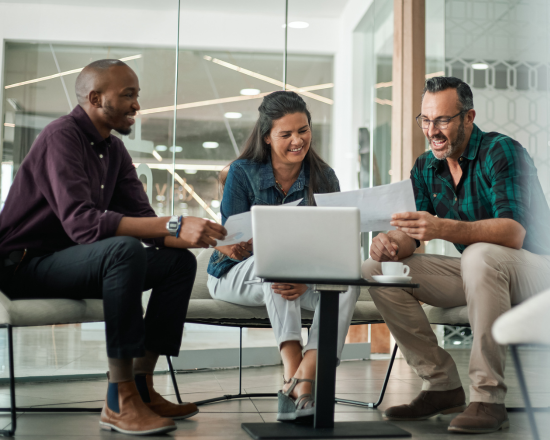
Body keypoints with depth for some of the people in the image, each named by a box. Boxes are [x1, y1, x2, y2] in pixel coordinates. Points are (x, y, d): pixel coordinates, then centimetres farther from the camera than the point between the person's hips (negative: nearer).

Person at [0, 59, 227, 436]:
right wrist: (172, 225, -40)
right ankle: (120, 402, -31)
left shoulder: (114, 150, 9)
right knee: (124, 249, -35)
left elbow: (141, 219, 2)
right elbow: (80, 221, -34)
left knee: (179, 261, -6)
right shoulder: (62, 137, -19)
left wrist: (190, 235, -20)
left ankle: (141, 386, -10)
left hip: (69, 262, 9)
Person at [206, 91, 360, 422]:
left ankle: (305, 379, -40)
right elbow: (229, 243, -10)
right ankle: (293, 370, -42)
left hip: (304, 279, 3)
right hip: (237, 276, -2)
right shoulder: (243, 173, -8)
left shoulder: (323, 177, -2)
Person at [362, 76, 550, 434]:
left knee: (480, 255, -40)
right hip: (475, 272, 7)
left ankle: (488, 398, -32)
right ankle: (442, 385, -5)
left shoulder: (501, 152, -18)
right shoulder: (426, 168, 4)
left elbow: (513, 232, -31)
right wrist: (391, 243, -26)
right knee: (377, 270, -9)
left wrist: (442, 228, -46)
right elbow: (410, 234, 0)